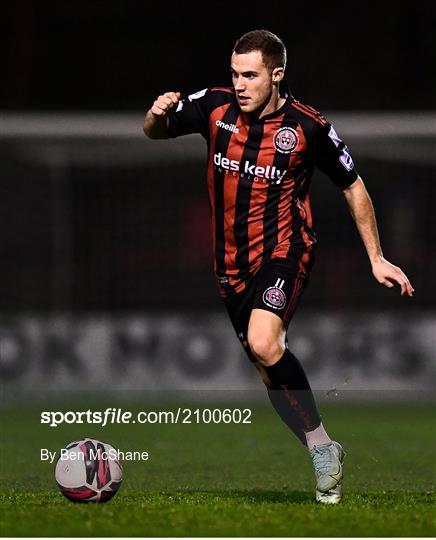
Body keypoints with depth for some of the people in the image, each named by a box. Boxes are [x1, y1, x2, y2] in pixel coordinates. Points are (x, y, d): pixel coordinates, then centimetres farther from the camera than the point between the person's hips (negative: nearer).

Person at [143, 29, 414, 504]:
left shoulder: (308, 127, -10)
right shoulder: (215, 106, -2)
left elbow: (352, 187, 3)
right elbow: (155, 131, 9)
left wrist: (376, 258, 3)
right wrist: (158, 114, -16)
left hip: (283, 250, -5)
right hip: (231, 262, 5)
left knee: (264, 345, -29)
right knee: (271, 373, 6)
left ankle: (320, 443, -15)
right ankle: (324, 454, 20)